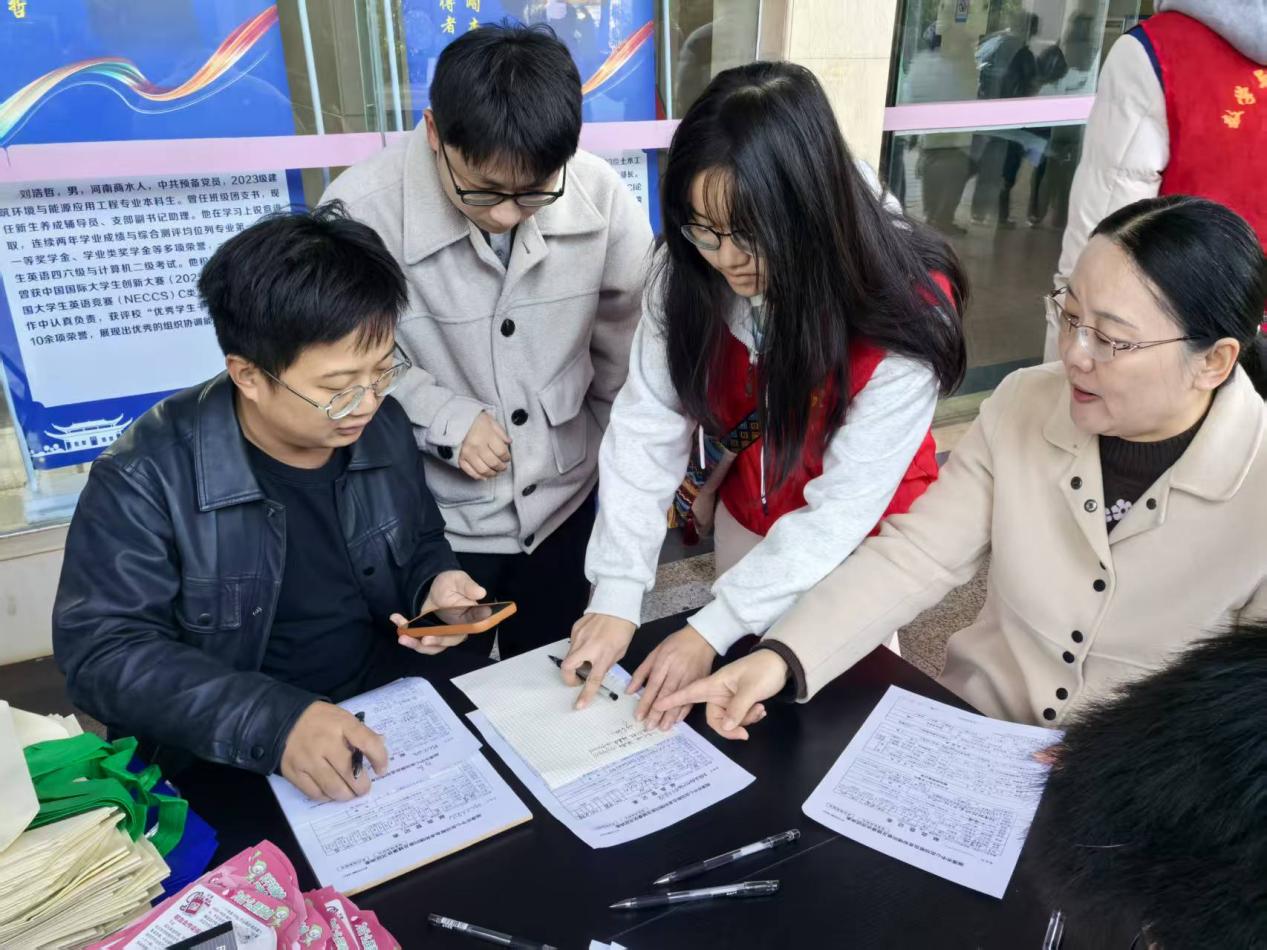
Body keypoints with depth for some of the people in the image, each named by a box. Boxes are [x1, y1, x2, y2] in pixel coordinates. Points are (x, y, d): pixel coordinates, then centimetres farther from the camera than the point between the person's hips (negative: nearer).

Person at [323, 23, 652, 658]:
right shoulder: (360, 211, -23)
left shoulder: (601, 196, -15)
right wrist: (446, 416, -21)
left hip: (564, 502, 3)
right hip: (432, 516, -2)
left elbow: (627, 344, 0)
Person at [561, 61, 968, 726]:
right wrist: (616, 595, -29)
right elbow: (646, 424, -22)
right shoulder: (693, 271, -22)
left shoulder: (906, 309, -32)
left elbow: (843, 506, -29)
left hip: (859, 539, -3)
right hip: (748, 520, 4)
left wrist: (713, 629, -31)